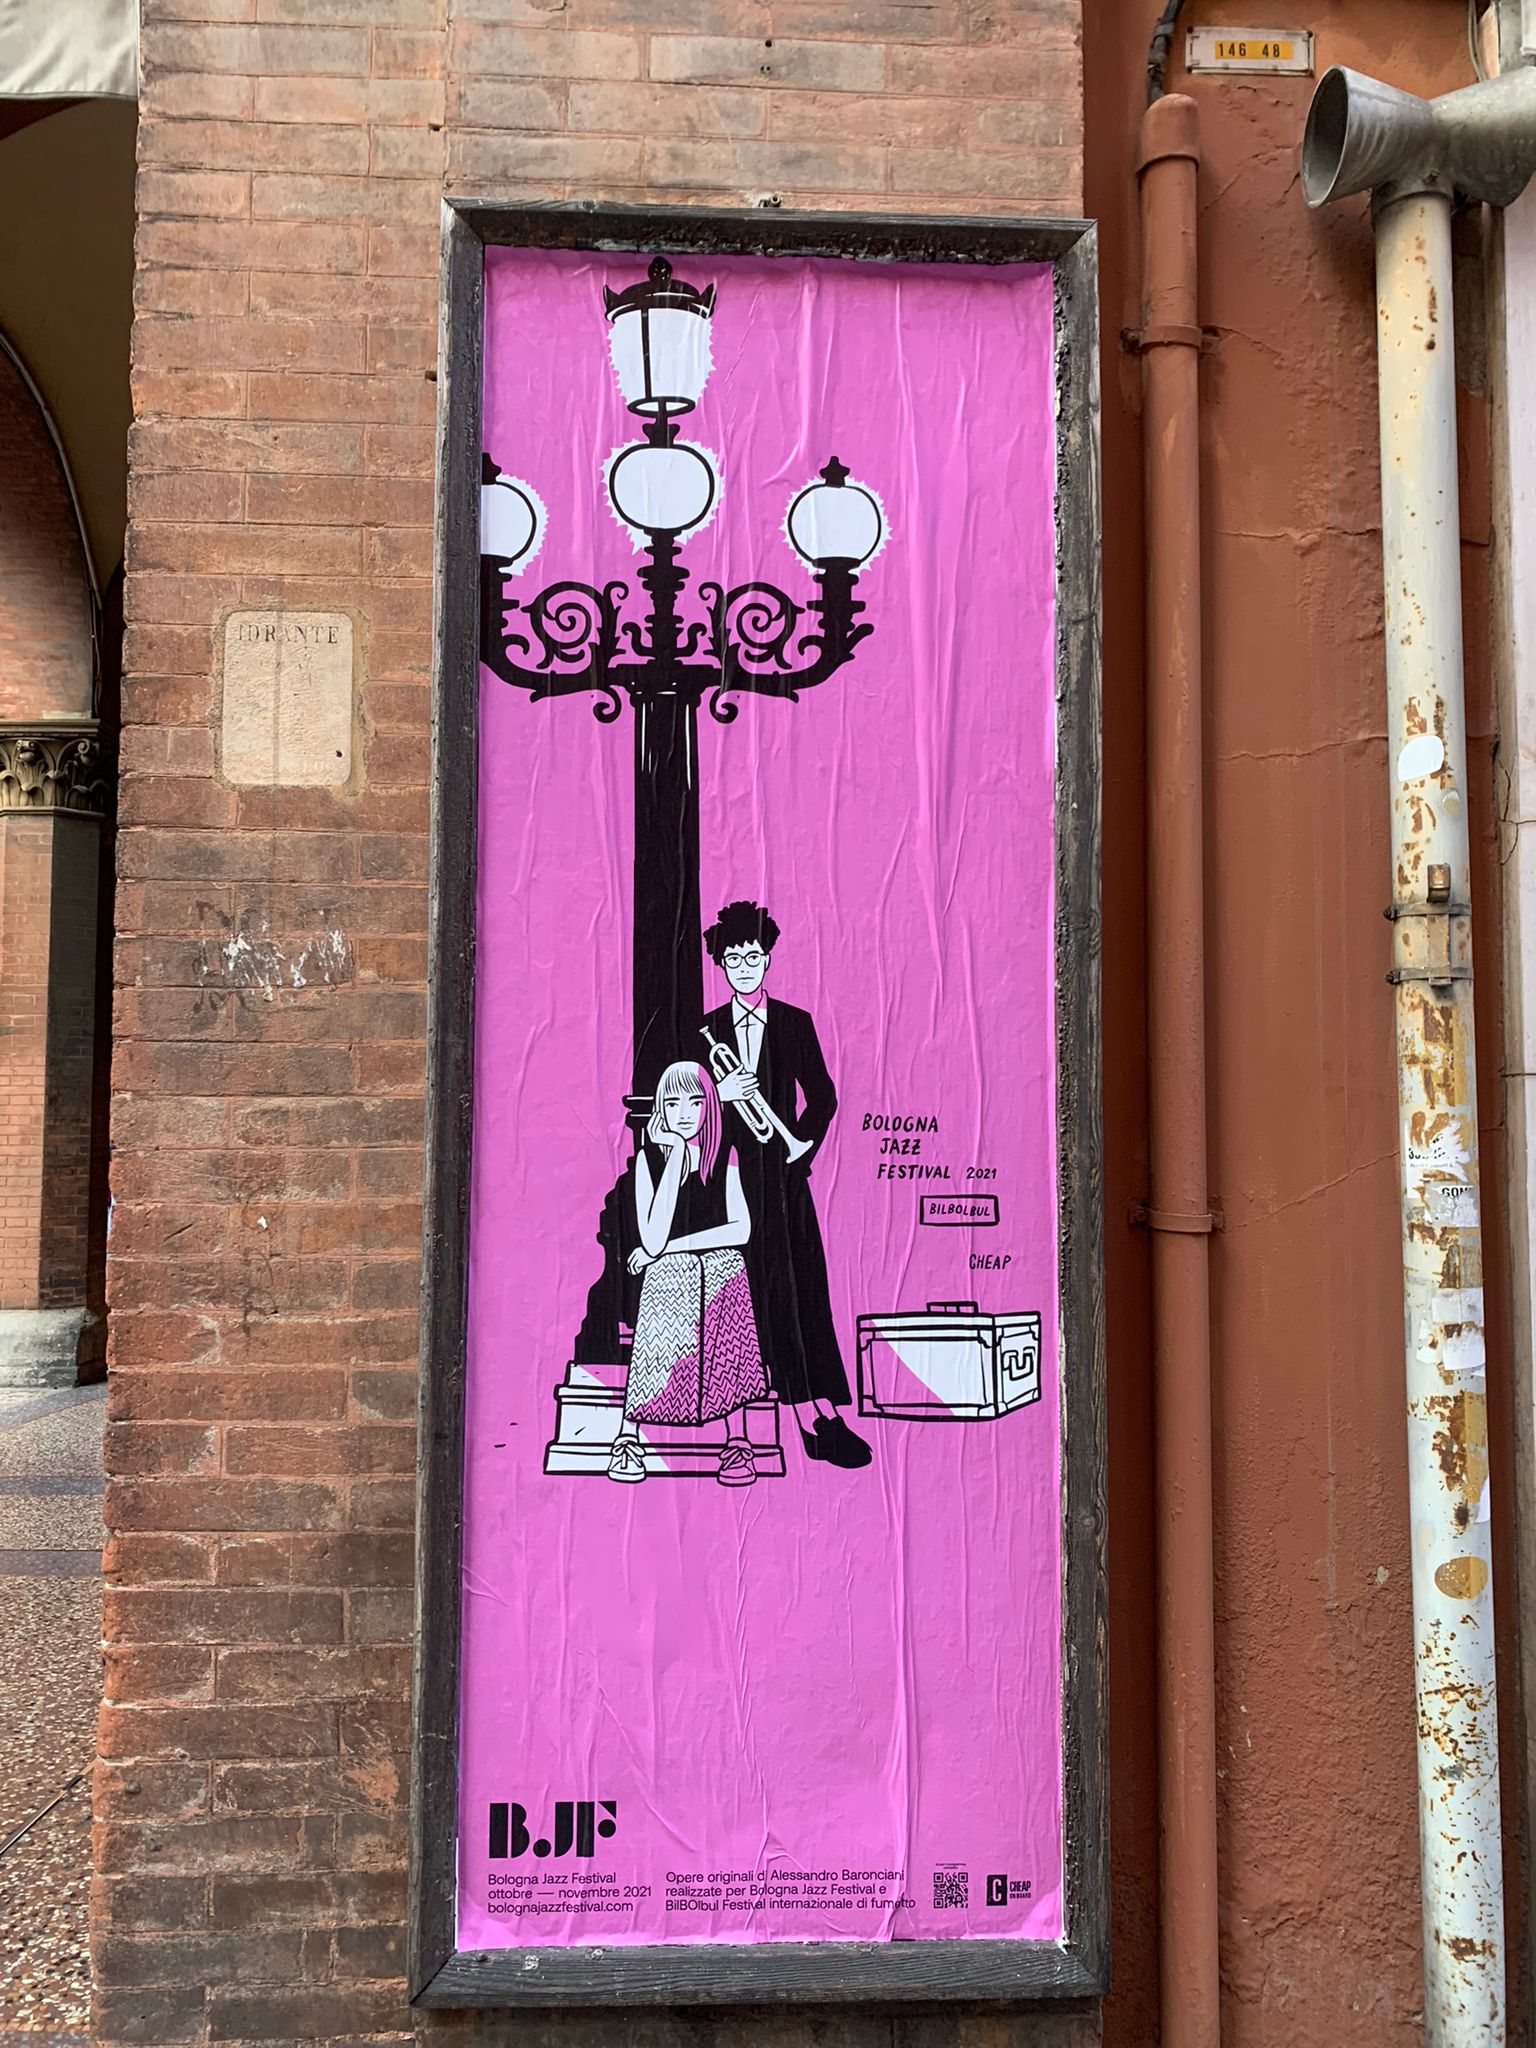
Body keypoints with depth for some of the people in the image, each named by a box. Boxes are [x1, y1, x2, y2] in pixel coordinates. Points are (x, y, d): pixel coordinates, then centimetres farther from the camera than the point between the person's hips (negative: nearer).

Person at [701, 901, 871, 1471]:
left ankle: (828, 1418, -2)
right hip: (734, 1172, 0)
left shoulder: (796, 1022, 9)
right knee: (769, 1291, -1)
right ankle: (813, 1420, 4)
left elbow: (822, 1094, 9)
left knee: (805, 1289, -3)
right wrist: (721, 1095, -11)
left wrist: (804, 1140, -4)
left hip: (784, 1167, 0)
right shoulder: (706, 1030, 9)